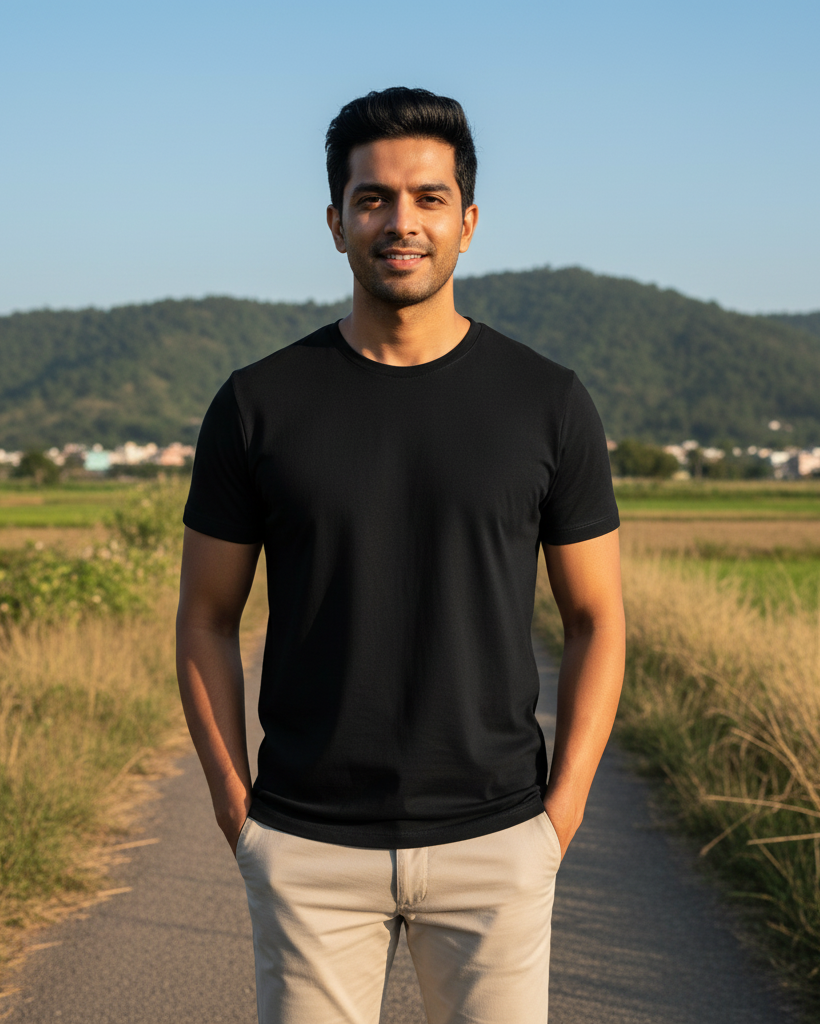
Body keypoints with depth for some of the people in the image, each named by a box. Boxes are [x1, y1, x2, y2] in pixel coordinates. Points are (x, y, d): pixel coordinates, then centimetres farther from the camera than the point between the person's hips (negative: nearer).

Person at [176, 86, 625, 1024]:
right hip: (308, 848, 0)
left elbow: (597, 619, 4)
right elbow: (206, 619, 6)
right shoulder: (258, 403, -1)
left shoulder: (548, 402, -1)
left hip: (493, 841, 0)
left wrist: (560, 815, -4)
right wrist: (236, 812, -1)